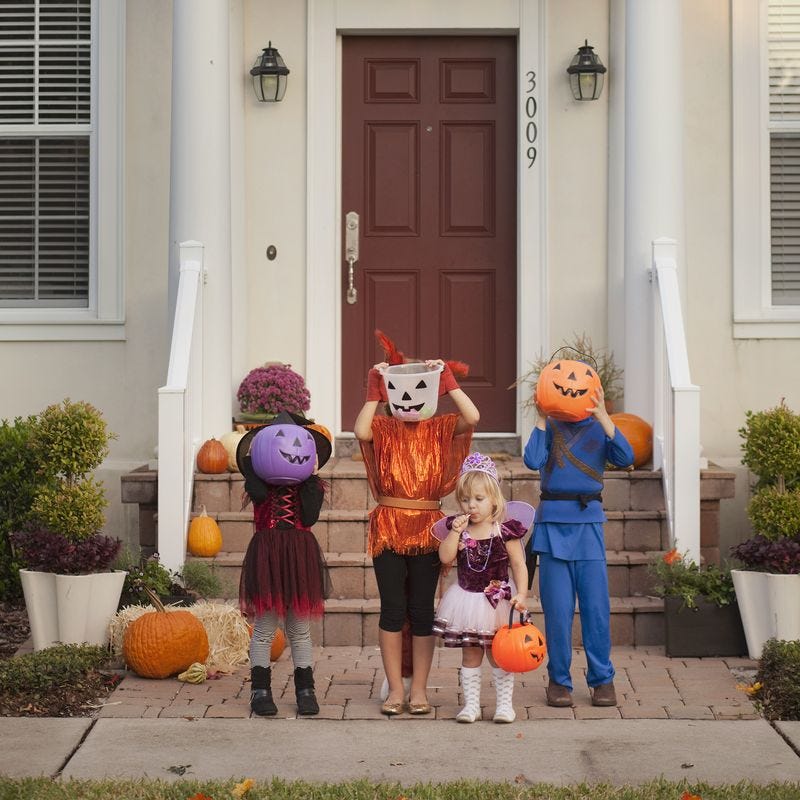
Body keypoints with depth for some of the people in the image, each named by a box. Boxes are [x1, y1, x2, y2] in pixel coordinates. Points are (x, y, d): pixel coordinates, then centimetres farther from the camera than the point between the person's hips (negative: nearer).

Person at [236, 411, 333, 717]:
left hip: (301, 554, 1)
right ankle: (260, 691, 8)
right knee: (264, 628, 1)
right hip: (266, 554, -1)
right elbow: (258, 493, -21)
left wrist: (310, 478, -10)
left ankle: (305, 690, 15)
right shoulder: (260, 480, 4)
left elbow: (310, 517, -10)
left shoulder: (311, 484, 6)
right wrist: (251, 459, -11)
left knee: (300, 629, 8)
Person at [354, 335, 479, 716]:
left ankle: (419, 689, 12)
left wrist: (447, 378, -11)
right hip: (388, 526, 0)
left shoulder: (439, 429, 4)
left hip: (427, 527, 1)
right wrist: (373, 390, -14)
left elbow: (472, 417, -14)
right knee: (392, 608, 1)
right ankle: (395, 689, 8)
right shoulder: (383, 428, 2)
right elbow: (360, 430, -21)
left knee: (422, 609, 4)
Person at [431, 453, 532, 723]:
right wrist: (456, 531, -18)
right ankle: (471, 704, 17)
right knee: (470, 656, 10)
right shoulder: (456, 527, 0)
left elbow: (518, 564, -8)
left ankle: (505, 704, 15)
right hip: (466, 599, 3)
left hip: (496, 600, -3)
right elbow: (445, 557, -11)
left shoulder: (505, 530, -10)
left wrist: (521, 594, -18)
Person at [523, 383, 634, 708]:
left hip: (589, 523, 1)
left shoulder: (599, 428, 6)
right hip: (553, 523, 0)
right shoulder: (551, 426, 4)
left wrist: (603, 417, -19)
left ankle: (602, 678, 13)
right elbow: (533, 461, -13)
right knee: (557, 606, 2)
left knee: (596, 604, 1)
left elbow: (626, 458, -12)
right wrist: (542, 418, -11)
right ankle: (559, 680, 13)